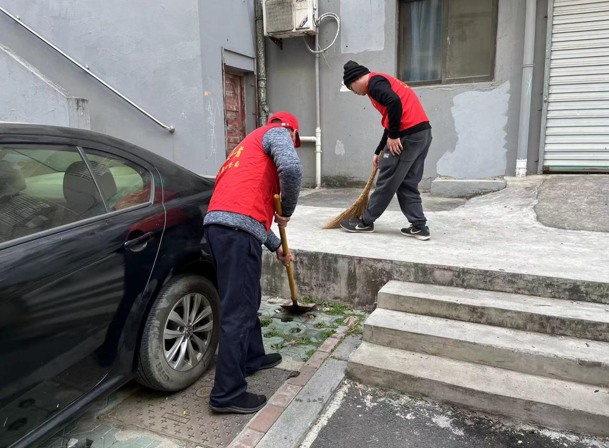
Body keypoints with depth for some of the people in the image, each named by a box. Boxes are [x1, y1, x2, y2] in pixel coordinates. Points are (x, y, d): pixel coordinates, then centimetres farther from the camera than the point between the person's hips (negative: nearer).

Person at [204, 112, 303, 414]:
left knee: (246, 300, 23)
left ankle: (253, 358, 39)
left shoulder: (251, 142, 34)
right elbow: (291, 167, -16)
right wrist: (287, 212, 0)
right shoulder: (277, 133, 8)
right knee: (237, 312, -4)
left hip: (218, 223, 10)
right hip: (238, 229, -10)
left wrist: (276, 246, 38)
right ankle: (227, 394, 5)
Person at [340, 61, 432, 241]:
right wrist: (379, 151, 29)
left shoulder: (373, 82, -4)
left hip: (408, 134, -9)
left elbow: (394, 102, -23)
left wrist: (394, 136, -16)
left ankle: (365, 222, 17)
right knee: (408, 184, 14)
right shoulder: (381, 81, 26)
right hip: (422, 132, 9)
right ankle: (419, 226, 13)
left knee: (387, 182, 3)